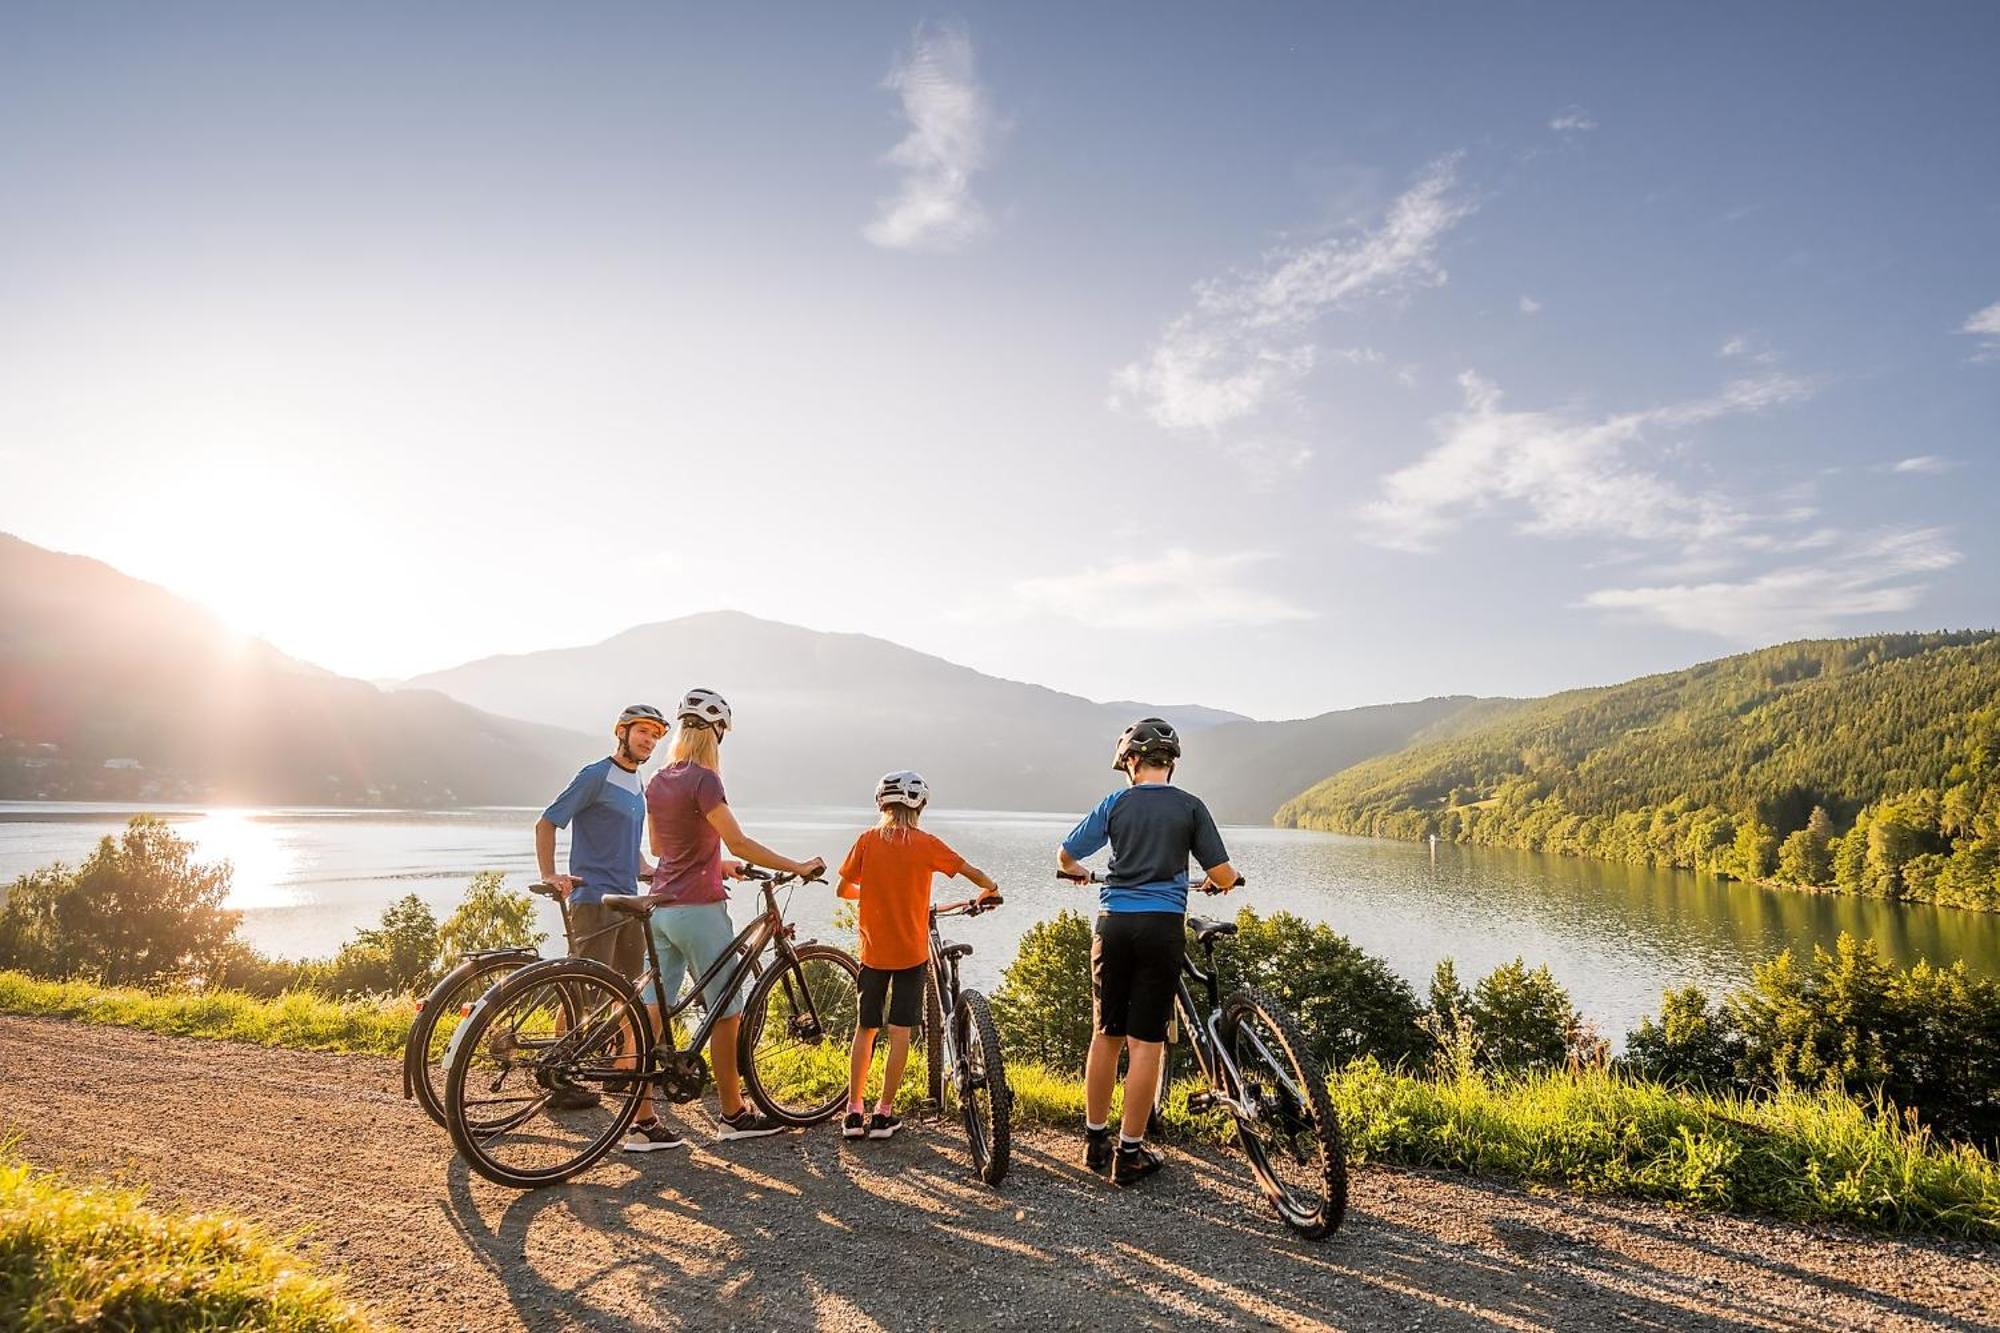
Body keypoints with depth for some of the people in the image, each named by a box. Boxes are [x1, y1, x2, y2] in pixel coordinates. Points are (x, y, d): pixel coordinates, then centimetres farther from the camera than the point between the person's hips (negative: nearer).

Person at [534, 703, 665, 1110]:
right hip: (593, 899, -9)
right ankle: (562, 1081, 1)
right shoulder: (596, 776, -7)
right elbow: (546, 823, -10)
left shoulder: (637, 787, 19)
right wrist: (549, 875, -19)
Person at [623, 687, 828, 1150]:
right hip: (698, 909, -8)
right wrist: (798, 866, -14)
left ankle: (643, 1121, 11)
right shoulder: (703, 780, -15)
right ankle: (733, 1115, 15)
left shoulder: (657, 782, 10)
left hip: (661, 908, 8)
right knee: (725, 1012, 5)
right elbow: (738, 842, -20)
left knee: (651, 1014, 7)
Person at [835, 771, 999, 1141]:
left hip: (873, 950, 2)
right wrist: (990, 889, 17)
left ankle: (854, 1112, 15)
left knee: (865, 1028, 13)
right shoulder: (925, 844, -7)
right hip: (911, 950, -2)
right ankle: (884, 1114, 8)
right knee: (900, 1030, 5)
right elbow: (975, 874, -4)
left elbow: (843, 890, 5)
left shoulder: (867, 840, -3)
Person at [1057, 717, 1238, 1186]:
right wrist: (1221, 883, 24)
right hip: (1162, 926, -2)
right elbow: (1223, 874, 1)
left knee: (1106, 1034, 13)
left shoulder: (1116, 803, 4)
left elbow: (1065, 856, 8)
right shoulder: (1190, 806, 1)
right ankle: (1130, 1153, 8)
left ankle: (1095, 1139, 24)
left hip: (1113, 924, 2)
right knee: (1146, 1040, 3)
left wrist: (1076, 872, 31)